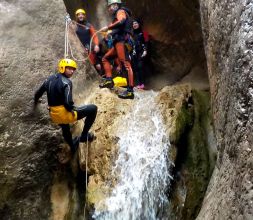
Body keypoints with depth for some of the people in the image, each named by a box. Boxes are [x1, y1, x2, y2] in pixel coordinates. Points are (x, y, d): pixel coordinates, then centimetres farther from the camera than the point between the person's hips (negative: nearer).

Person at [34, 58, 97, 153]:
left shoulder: (50, 79, 7)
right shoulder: (66, 82, -15)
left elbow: (38, 93, 17)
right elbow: (68, 102, -27)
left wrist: (36, 101, 38)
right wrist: (72, 109, -7)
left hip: (54, 116, 8)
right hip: (65, 113, -8)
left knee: (64, 127, 41)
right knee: (93, 108, 1)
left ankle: (72, 146, 60)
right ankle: (84, 135, 10)